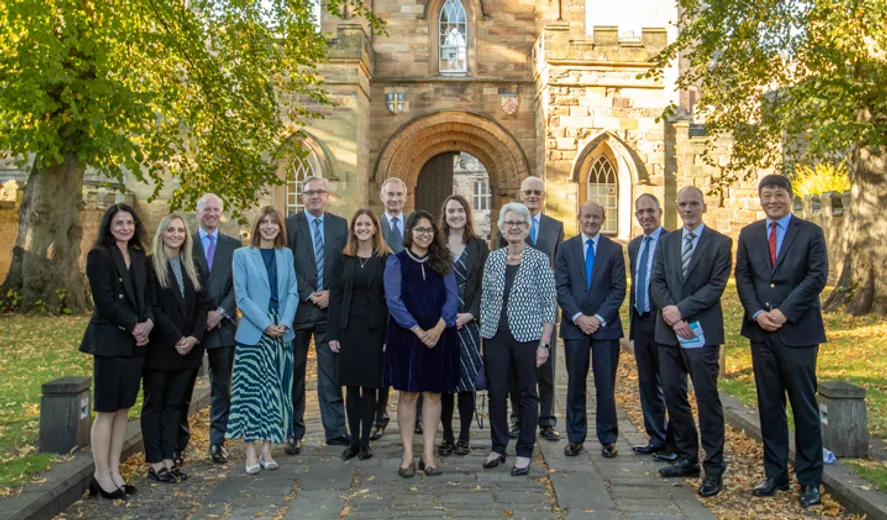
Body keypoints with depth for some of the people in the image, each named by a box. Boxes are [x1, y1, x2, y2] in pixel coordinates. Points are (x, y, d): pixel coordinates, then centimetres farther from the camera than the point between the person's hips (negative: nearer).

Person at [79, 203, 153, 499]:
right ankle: (101, 475, 10)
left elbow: (146, 297, 11)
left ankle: (114, 471, 18)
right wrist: (135, 325, -13)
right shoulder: (99, 255, -5)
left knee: (123, 409, 9)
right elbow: (105, 300, -12)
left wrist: (148, 323, -7)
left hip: (135, 341, 6)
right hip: (110, 340, -6)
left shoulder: (140, 257, 13)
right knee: (106, 410, -1)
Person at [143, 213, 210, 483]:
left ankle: (168, 458, 17)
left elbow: (203, 304, 7)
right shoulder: (150, 265, -5)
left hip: (189, 347, 5)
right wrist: (176, 338, -16)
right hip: (159, 347, -5)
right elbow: (152, 307, -11)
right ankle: (155, 462, 12)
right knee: (154, 405, 6)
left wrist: (195, 336, -7)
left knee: (175, 405, 10)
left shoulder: (194, 267, 11)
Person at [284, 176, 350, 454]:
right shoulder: (289, 224, 1)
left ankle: (335, 430, 12)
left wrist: (332, 293, -7)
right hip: (298, 307, -2)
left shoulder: (341, 225, 9)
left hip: (330, 306, 2)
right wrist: (309, 295, -10)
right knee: (295, 372, 6)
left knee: (331, 371, 5)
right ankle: (294, 433, 16)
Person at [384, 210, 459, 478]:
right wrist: (418, 330, -15)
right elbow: (393, 300, -8)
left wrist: (438, 328, -13)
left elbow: (452, 297, 1)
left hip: (439, 336, 3)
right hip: (406, 336, -2)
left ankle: (428, 454, 13)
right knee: (408, 394, 3)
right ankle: (407, 454, 11)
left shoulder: (442, 262, 9)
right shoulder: (396, 261, 1)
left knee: (434, 393, 5)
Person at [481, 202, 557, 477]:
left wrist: (544, 343, -10)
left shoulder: (539, 259, -4)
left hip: (527, 336, -3)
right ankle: (498, 447, 26)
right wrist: (483, 335, 6)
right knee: (496, 393, 9)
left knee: (528, 394, 7)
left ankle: (525, 453, 21)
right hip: (495, 337, 3)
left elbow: (549, 303, -5)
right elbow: (485, 299, 11)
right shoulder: (493, 258, 7)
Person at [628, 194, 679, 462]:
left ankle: (675, 443, 13)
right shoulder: (634, 245, 14)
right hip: (640, 321, 7)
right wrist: (632, 318, 16)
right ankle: (656, 438, 27)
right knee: (647, 383, 14)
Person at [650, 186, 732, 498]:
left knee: (707, 398, -2)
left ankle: (714, 468, 9)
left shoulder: (720, 243, 0)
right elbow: (656, 282, 5)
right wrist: (672, 316, -10)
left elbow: (716, 286, -9)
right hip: (668, 331, 5)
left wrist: (681, 310, -16)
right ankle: (687, 459, 23)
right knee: (673, 396, 9)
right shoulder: (666, 241, 12)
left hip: (701, 331, -4)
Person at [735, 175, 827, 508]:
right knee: (769, 406, 9)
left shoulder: (810, 233, 1)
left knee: (804, 406, 3)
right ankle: (775, 475, 20)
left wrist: (784, 312, -13)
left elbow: (817, 277, -8)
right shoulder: (748, 234, 11)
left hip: (798, 331, -3)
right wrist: (757, 312, -8)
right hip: (761, 331, 3)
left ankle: (809, 480, 14)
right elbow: (742, 277, 6)